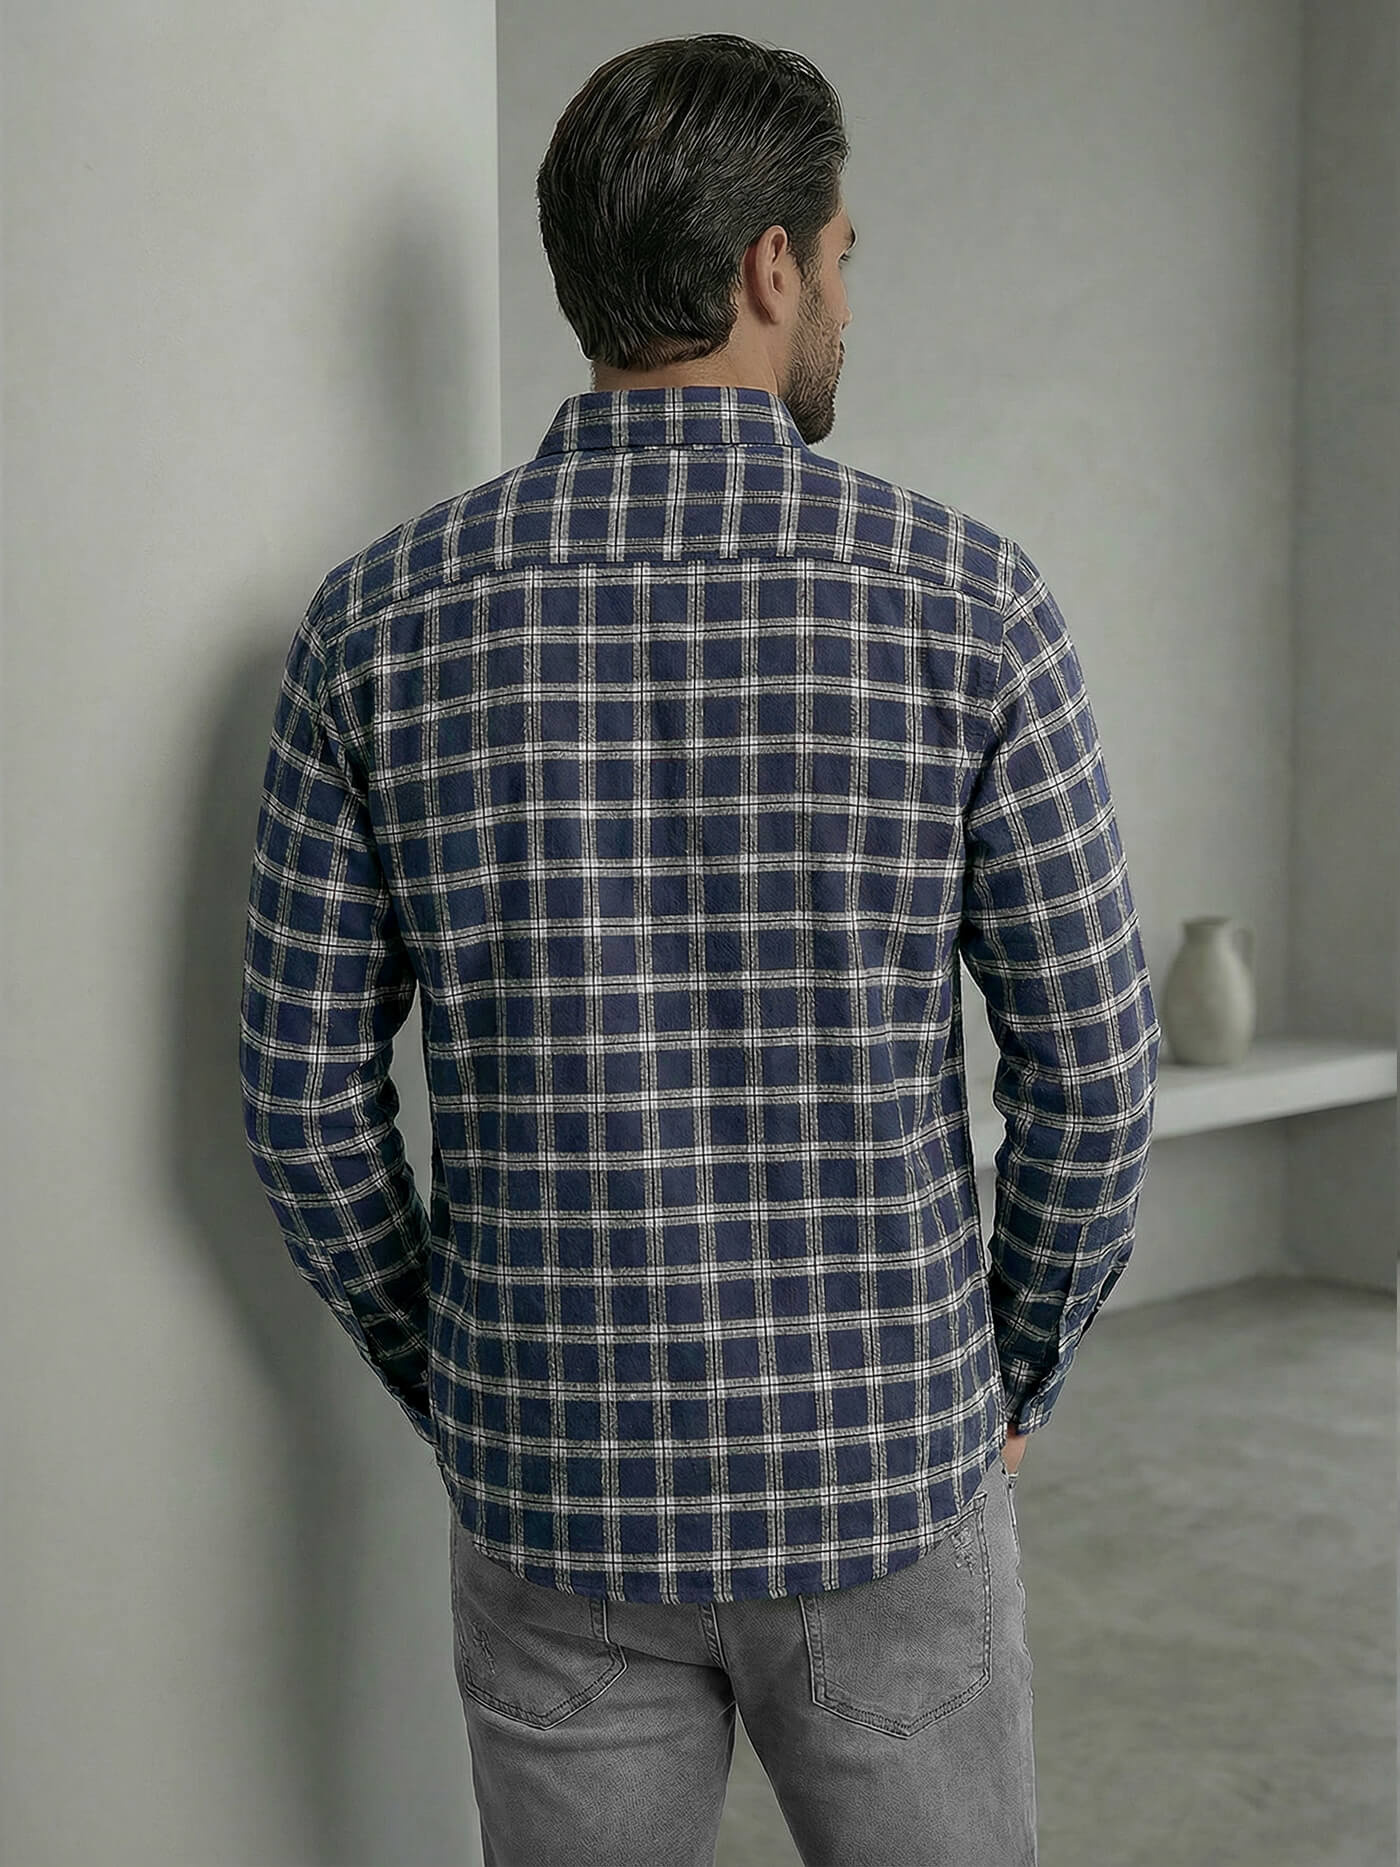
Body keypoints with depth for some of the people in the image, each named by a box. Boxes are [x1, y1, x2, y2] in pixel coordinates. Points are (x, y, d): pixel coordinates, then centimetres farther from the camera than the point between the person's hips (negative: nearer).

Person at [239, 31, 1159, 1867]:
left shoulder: (382, 615, -5)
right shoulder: (966, 597, -10)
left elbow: (306, 1095, -2)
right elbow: (1094, 1074, -8)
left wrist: (448, 1382, 12)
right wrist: (1012, 1387, 8)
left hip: (551, 1496, 2)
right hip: (888, 1478, -1)